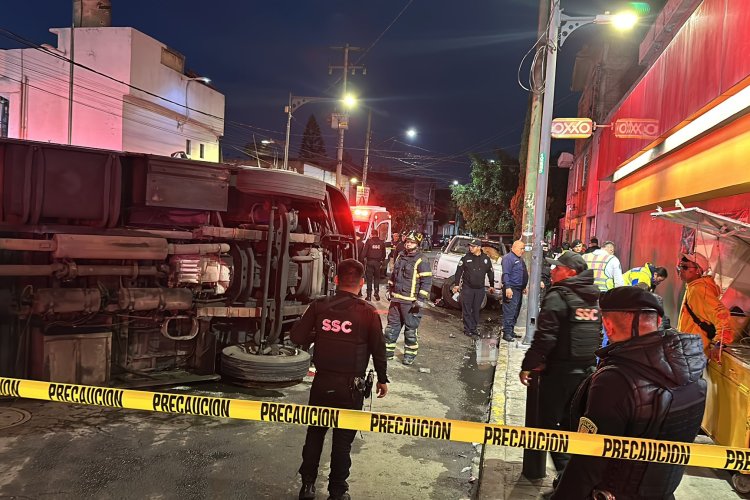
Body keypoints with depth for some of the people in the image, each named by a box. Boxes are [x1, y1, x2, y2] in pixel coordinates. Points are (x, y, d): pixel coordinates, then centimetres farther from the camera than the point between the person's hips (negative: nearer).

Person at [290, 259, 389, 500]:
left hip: (322, 381, 2)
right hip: (350, 386, -2)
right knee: (343, 439, 11)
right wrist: (382, 379, 9)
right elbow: (378, 349, -4)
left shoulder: (319, 306, -6)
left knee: (315, 433, 18)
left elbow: (296, 336, -7)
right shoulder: (368, 312, -11)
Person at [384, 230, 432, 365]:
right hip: (396, 299, 7)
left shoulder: (422, 261, -11)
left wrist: (421, 299, -18)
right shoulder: (400, 257, 12)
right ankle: (388, 351, 25)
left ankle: (410, 355, 14)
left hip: (410, 302, -7)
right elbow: (393, 275, 24)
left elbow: (427, 281, -14)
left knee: (411, 329, 2)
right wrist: (389, 290, 18)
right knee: (392, 326, 14)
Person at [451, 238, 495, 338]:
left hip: (480, 289, 2)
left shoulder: (486, 259, 3)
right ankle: (468, 329, 7)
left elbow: (490, 273, 14)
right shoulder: (466, 258, -4)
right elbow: (459, 271, -1)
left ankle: (474, 328, 18)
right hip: (467, 288, -2)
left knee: (476, 310, 9)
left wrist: (492, 285, 16)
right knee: (467, 310, 0)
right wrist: (456, 284, -4)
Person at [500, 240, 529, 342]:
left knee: (516, 312, 14)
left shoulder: (519, 259, 19)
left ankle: (511, 330, 22)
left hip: (519, 289, 10)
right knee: (509, 311, -9)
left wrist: (524, 287, 24)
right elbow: (506, 274, -19)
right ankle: (506, 333, -7)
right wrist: (507, 288, -25)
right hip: (511, 289, -10)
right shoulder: (508, 258, -12)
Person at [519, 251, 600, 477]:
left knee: (550, 423, 4)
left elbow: (545, 337, -19)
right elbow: (599, 335, 14)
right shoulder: (594, 299, 9)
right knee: (570, 423, 19)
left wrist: (527, 365, -11)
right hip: (587, 371, 8)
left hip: (559, 372, -7)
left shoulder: (558, 296, -14)